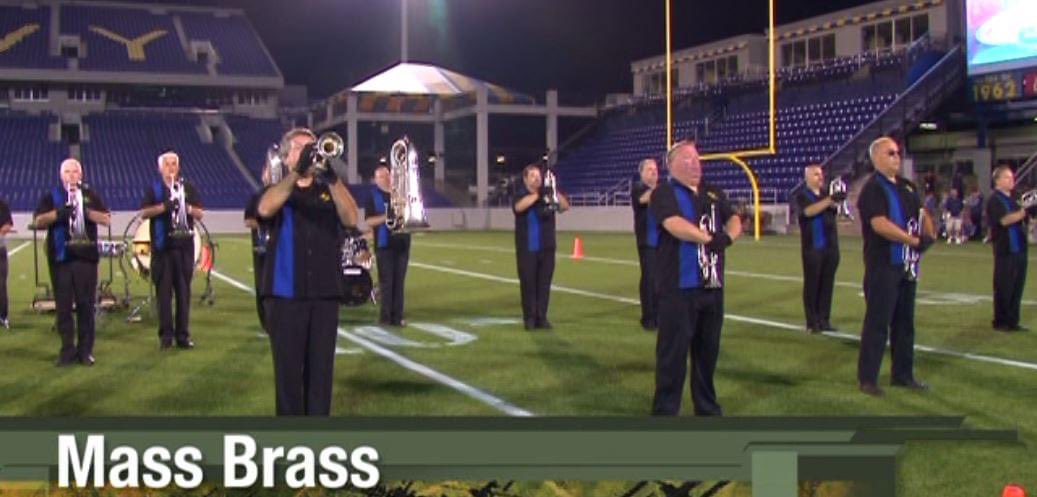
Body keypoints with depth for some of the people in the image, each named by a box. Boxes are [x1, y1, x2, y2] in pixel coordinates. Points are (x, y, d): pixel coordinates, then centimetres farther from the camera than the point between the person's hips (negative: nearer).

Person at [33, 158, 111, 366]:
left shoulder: (91, 195, 11)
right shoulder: (51, 197, 10)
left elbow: (106, 219, 0)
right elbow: (38, 222, -1)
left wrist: (85, 211, -15)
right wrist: (59, 213, -17)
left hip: (86, 256, 0)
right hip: (60, 257, 0)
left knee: (86, 304, 1)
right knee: (63, 305, 1)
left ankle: (85, 350, 8)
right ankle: (67, 350, 7)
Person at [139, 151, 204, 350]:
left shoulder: (188, 188, 11)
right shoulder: (153, 189, 7)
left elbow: (200, 214, 5)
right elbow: (144, 212, -6)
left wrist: (187, 207, -13)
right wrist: (164, 206, -19)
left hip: (184, 245, 1)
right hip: (162, 246, -1)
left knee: (183, 291, 2)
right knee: (164, 291, -1)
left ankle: (183, 334, 7)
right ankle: (166, 335, 3)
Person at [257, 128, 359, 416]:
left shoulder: (329, 191, 13)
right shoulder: (278, 191, 7)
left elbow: (350, 218, -7)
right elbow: (265, 209, -18)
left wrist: (331, 177, -21)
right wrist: (297, 172, -27)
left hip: (325, 293, 2)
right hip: (285, 294, -2)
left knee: (321, 368, 5)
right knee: (288, 368, 0)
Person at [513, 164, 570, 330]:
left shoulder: (548, 193, 5)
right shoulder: (520, 196, -1)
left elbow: (565, 206, -7)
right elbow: (519, 207, -24)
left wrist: (555, 192, -24)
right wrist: (537, 194, -31)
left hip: (546, 247, 2)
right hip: (526, 249, -2)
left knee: (544, 283, 4)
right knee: (528, 283, 0)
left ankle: (542, 317, 10)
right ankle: (529, 317, 6)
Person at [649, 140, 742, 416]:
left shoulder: (713, 193, 17)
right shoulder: (664, 192, -5)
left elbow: (734, 220, 12)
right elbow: (675, 225, -22)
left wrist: (728, 237, -10)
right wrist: (709, 238, -18)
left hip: (712, 284, 7)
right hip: (679, 285, -7)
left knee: (708, 348, 14)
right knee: (673, 350, -3)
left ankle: (707, 407, 26)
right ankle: (665, 411, 4)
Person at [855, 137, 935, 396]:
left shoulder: (907, 186, 15)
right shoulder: (873, 188, -12)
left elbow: (923, 214, 19)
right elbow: (880, 224, -23)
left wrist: (929, 234, -3)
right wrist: (914, 240, -22)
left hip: (907, 264, 8)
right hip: (883, 265, -8)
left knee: (904, 321, 14)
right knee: (877, 321, -5)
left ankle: (903, 374, 24)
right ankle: (867, 378, 2)